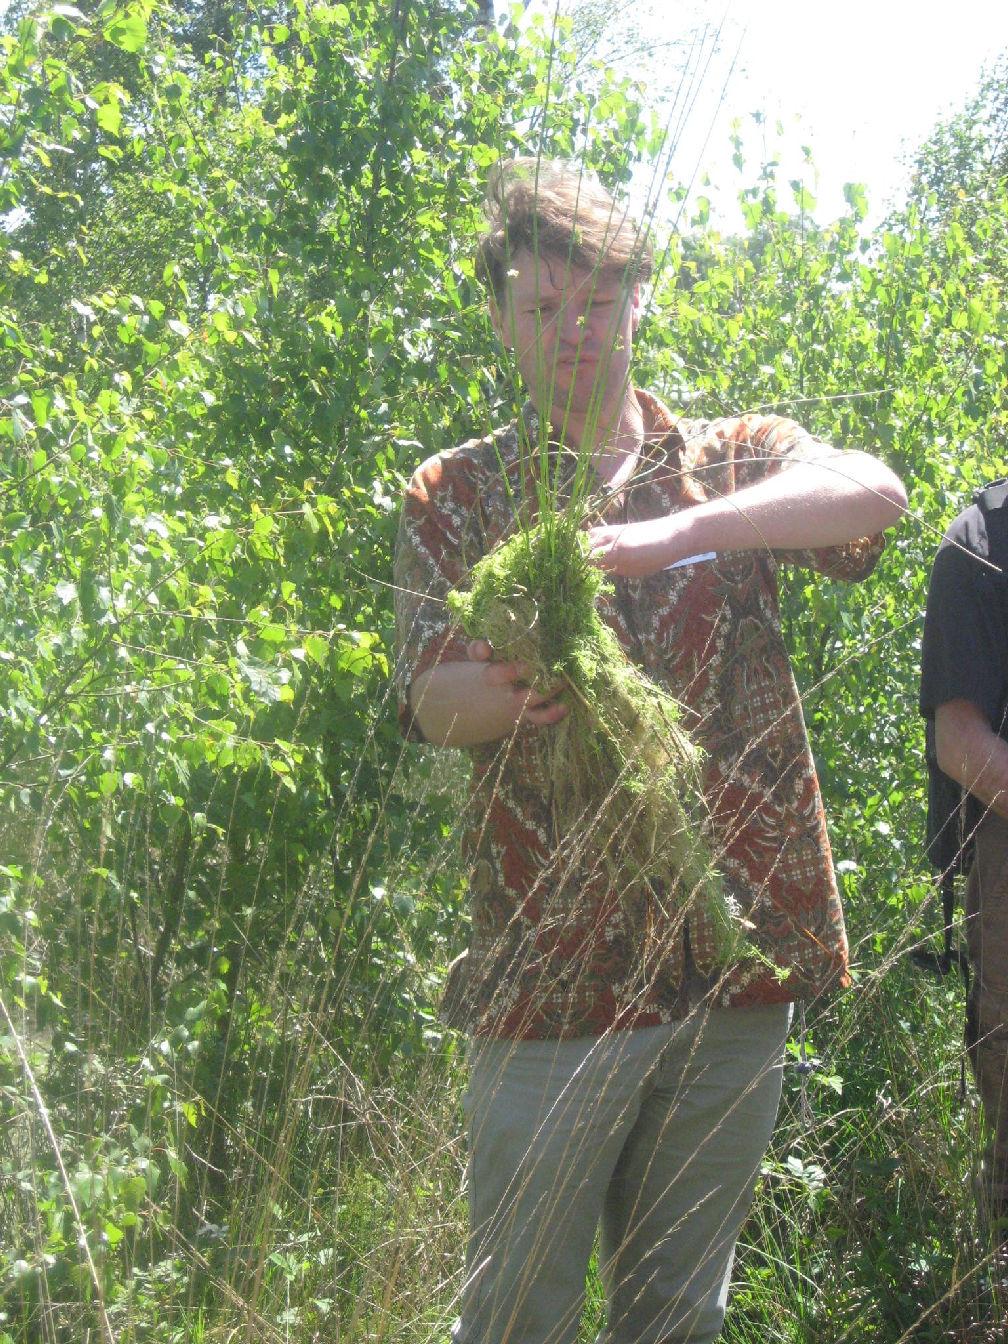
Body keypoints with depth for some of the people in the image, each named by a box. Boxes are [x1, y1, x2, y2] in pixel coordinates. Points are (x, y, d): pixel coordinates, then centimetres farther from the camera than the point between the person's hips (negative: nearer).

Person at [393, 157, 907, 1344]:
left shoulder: (734, 461, 9)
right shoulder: (456, 496, 7)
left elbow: (875, 492, -13)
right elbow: (429, 700, -6)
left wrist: (672, 530, -28)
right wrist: (502, 692, -30)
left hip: (736, 951, 2)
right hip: (553, 966, -1)